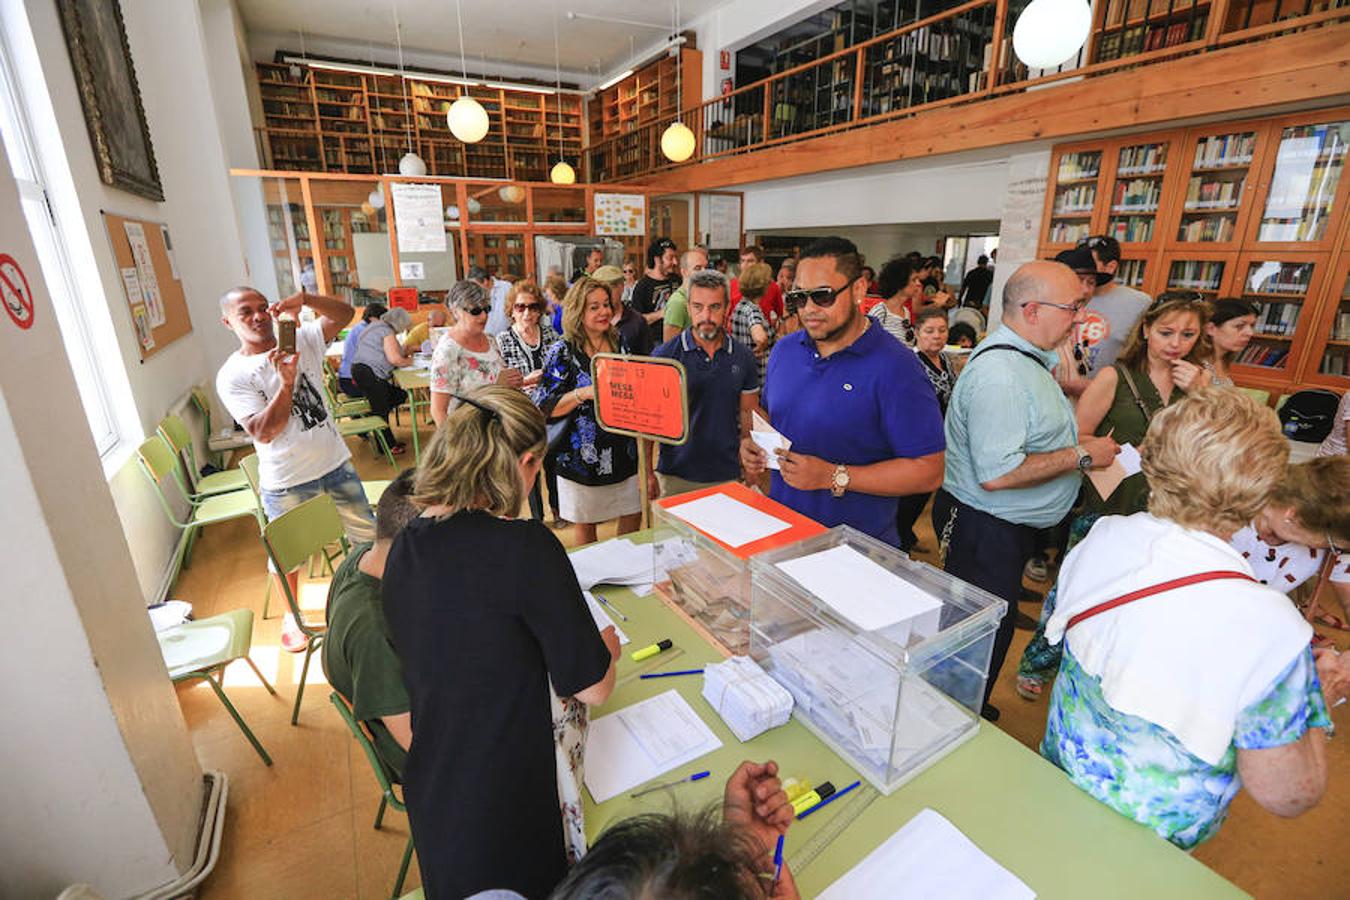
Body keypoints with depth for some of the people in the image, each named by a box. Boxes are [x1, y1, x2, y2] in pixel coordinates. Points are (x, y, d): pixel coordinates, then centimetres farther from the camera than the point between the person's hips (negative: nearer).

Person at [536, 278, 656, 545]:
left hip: (624, 452, 4)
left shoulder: (620, 343, 5)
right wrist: (585, 393, -25)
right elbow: (545, 408, -14)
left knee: (633, 518, 14)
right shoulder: (562, 352, -9)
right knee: (585, 525, 11)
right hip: (582, 459, -4)